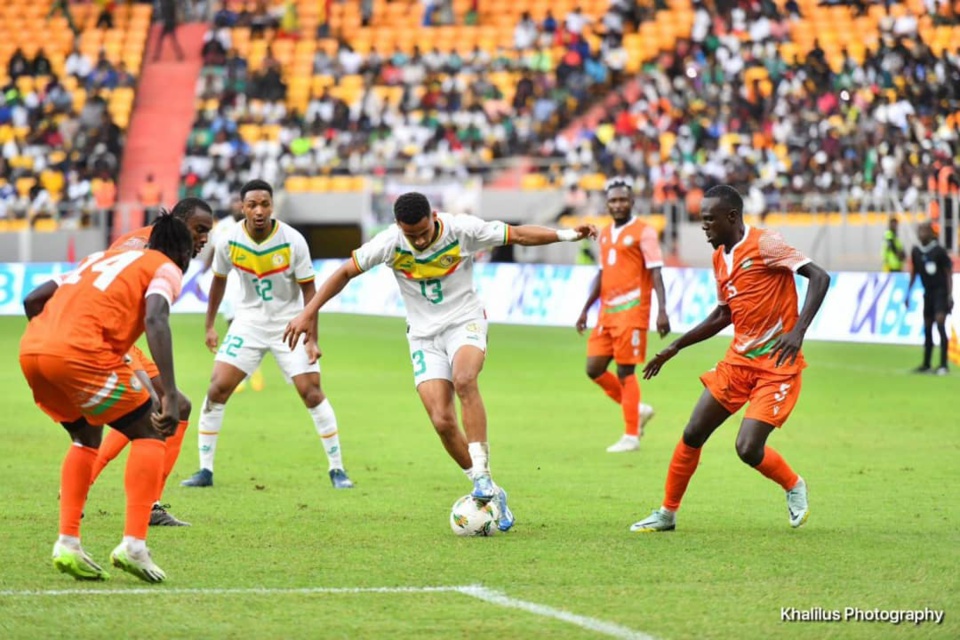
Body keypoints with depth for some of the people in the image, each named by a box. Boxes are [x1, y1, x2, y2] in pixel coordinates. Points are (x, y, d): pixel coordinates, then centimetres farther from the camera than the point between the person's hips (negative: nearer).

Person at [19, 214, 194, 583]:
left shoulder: (102, 258, 33)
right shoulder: (166, 269, 13)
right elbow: (155, 321, -9)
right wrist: (170, 396, -15)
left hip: (30, 349, 7)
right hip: (80, 352, -7)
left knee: (87, 436, 28)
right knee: (149, 433, 9)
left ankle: (68, 544, 18)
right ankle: (133, 545, -3)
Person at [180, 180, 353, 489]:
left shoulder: (292, 241, -18)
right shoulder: (229, 241, -11)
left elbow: (309, 289, -9)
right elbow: (219, 280, 8)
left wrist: (311, 338, -13)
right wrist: (210, 325, 12)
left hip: (290, 323, -2)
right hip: (249, 322, 2)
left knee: (312, 392, -9)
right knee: (218, 388, -9)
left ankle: (337, 468, 4)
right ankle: (205, 470, 0)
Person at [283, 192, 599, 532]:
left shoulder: (462, 229, -15)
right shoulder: (389, 243, -12)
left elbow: (518, 235, -6)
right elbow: (345, 272, -2)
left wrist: (566, 234, -16)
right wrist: (308, 313, -5)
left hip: (465, 323, -2)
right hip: (424, 335, 2)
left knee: (464, 379, -35)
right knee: (442, 421, -13)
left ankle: (482, 476, -32)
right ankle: (489, 493, 3)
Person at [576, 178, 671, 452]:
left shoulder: (643, 232, -6)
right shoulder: (605, 234, 16)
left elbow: (656, 273, -12)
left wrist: (662, 310, -21)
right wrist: (585, 310, 22)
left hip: (631, 311, -8)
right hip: (606, 312, 8)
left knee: (625, 372, -7)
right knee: (594, 368, 4)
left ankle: (631, 436, 0)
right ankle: (638, 410, 20)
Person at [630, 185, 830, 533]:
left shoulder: (764, 244, -14)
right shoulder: (720, 258, 10)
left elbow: (819, 277, -19)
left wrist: (798, 331, -29)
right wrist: (675, 347, 21)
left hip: (777, 364, -7)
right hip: (739, 360, 7)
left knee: (748, 448, -15)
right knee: (692, 434, 3)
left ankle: (794, 487, 14)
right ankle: (667, 513, 17)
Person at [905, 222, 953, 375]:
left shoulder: (939, 251, -12)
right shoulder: (916, 252, 5)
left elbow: (948, 273, -8)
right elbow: (914, 273, 16)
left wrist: (950, 295, -14)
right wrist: (908, 294, 16)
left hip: (941, 292, -6)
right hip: (928, 292, 6)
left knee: (940, 326, -15)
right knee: (927, 329, 9)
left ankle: (943, 365, -15)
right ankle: (926, 365, 18)